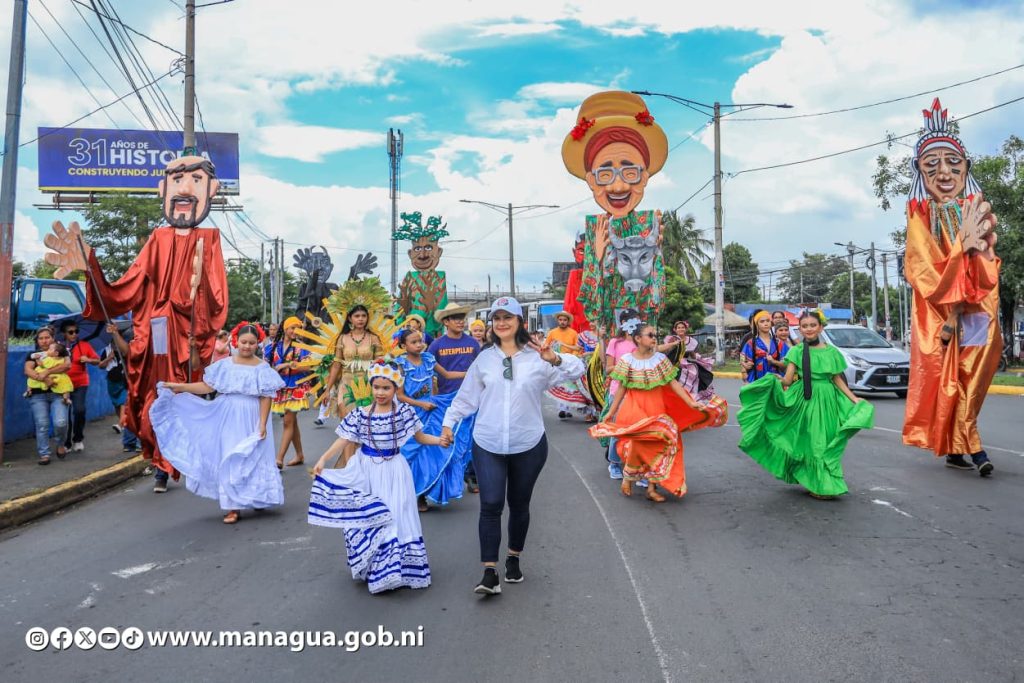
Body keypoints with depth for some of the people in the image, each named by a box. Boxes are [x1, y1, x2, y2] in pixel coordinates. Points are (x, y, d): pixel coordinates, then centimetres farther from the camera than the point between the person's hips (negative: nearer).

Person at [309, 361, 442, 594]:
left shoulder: (404, 412, -4)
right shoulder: (360, 415, -5)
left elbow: (420, 437, 4)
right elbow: (343, 441, -7)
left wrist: (439, 440, -13)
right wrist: (323, 459, -19)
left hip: (393, 472, 0)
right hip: (366, 471, 1)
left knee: (394, 517, 1)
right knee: (366, 518, 6)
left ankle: (394, 566, 17)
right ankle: (372, 568, 24)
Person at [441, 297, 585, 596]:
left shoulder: (537, 357, -4)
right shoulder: (484, 358, 4)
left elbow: (577, 371, -12)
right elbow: (467, 396, 11)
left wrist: (556, 359, -29)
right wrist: (449, 422, 10)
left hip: (528, 445, 0)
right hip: (488, 445, 1)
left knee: (519, 504, 13)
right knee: (490, 505, -7)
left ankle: (514, 558, 34)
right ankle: (490, 572, 0)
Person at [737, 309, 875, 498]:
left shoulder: (831, 351, 5)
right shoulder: (796, 351, 0)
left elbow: (838, 380, 12)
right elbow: (788, 379, -7)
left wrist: (854, 399, 6)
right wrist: (778, 382, -28)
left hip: (827, 399, 2)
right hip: (805, 400, -2)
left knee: (826, 440, 5)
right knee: (811, 441, 2)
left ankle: (827, 484, 17)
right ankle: (818, 484, 11)